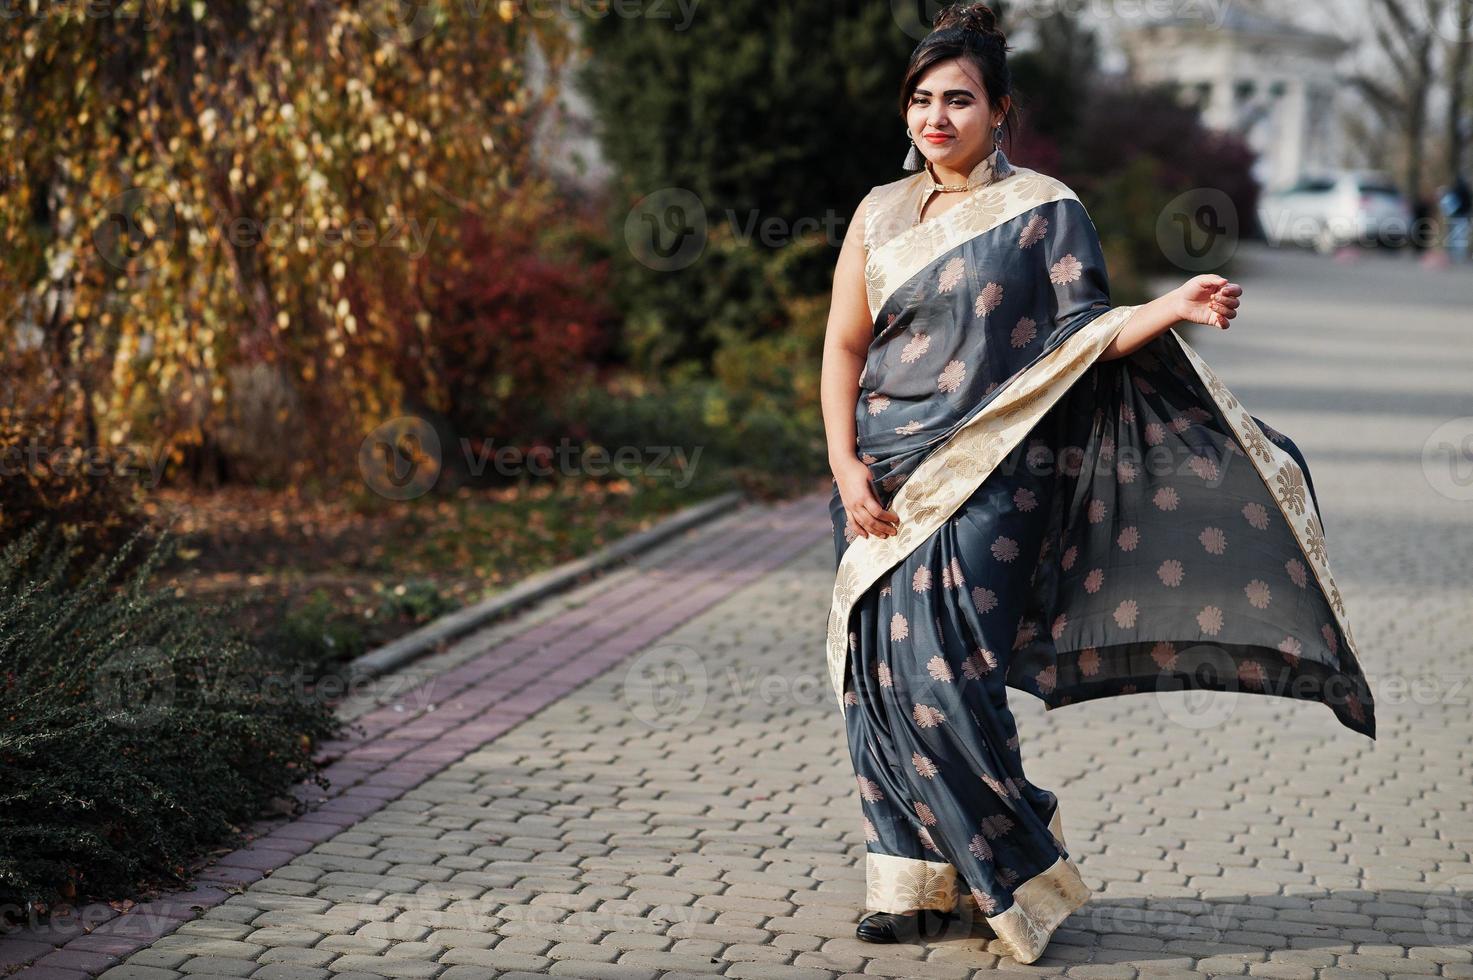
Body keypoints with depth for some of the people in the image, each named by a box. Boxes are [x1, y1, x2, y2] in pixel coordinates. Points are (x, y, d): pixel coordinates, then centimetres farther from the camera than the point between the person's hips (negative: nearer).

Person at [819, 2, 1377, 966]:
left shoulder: (1043, 209, 1)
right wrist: (846, 468, -1)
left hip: (987, 484, -4)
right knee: (881, 678, 1)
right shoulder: (880, 214, 11)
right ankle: (917, 884, 12)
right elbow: (844, 347, 10)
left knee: (941, 676, -12)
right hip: (884, 484, 5)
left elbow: (1085, 334, -3)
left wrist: (1175, 307, -20)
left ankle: (1020, 872, 5)